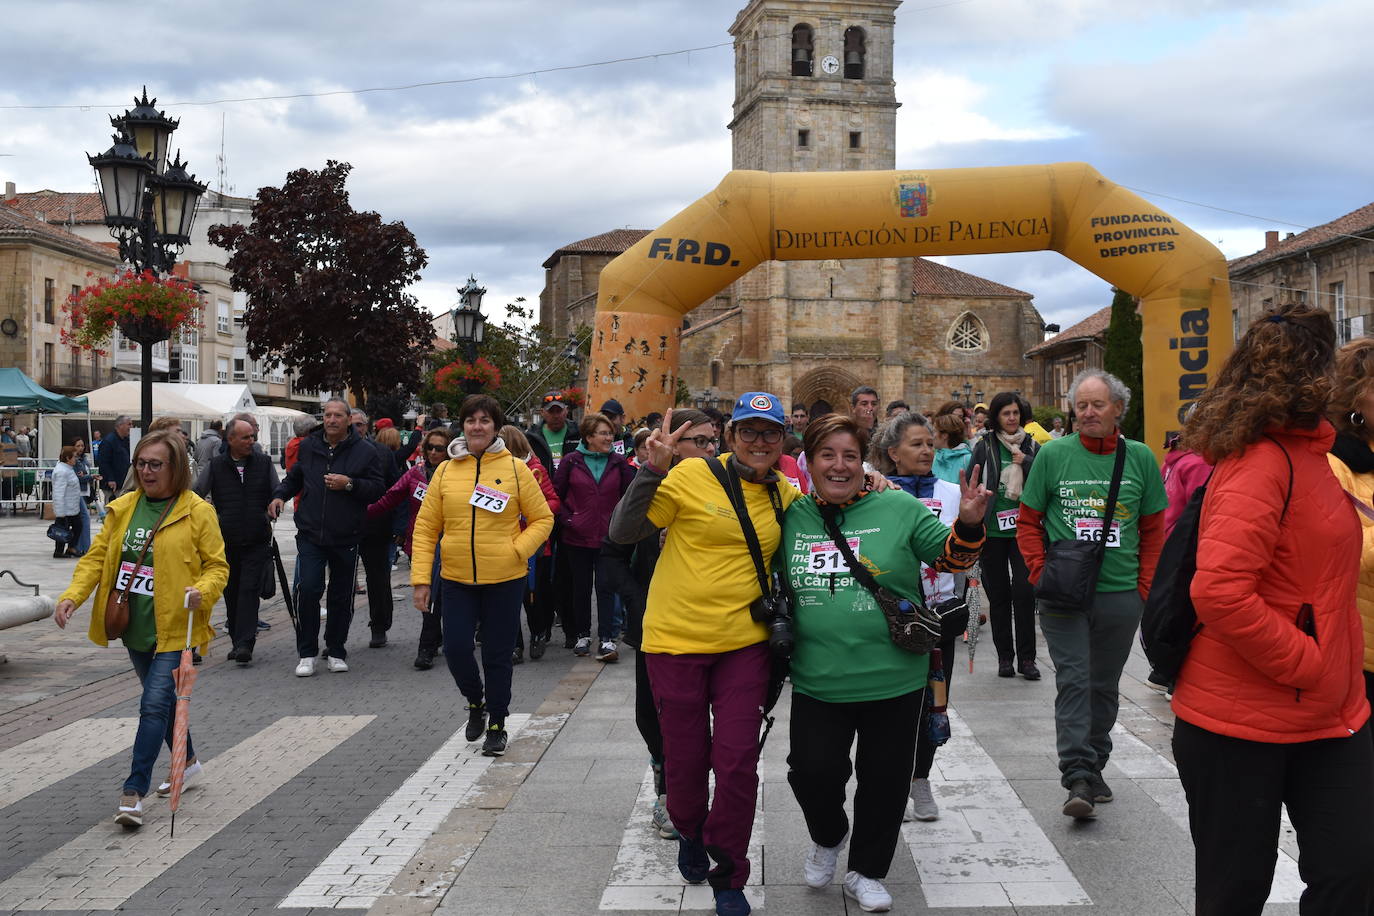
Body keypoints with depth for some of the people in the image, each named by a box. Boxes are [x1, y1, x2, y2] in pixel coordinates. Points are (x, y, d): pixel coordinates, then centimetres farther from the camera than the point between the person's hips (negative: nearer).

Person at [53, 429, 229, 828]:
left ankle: (133, 792, -6)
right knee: (162, 700, 20)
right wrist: (72, 595, -8)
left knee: (154, 704, -11)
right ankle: (188, 763, 39)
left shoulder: (198, 512, -7)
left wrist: (202, 591, -24)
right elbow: (97, 557, 7)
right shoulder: (123, 508, 7)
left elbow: (217, 565, -4)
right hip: (134, 627, 6)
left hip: (173, 628, -6)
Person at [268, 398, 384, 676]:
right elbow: (293, 478, 23)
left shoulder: (365, 452, -1)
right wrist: (279, 496, 6)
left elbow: (376, 489, -5)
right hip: (311, 535, 1)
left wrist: (349, 484, -19)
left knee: (341, 597, 9)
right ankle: (307, 653, 2)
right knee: (308, 590, -10)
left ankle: (336, 652, 23)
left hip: (346, 538, -1)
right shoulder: (308, 447, 8)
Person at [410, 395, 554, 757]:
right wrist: (421, 578, -3)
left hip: (504, 579, -2)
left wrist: (517, 550, -12)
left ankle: (497, 724, 23)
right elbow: (426, 526, 3)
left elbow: (542, 519, 3)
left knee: (497, 655, 6)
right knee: (455, 647, -1)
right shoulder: (445, 471, 3)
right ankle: (476, 702, 30)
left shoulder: (515, 469, -2)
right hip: (456, 579, 2)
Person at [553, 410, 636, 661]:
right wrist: (566, 519, -6)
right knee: (581, 587, 11)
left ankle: (606, 639, 0)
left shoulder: (618, 462, 2)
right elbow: (556, 494, 4)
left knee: (606, 588, -2)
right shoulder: (571, 462, -1)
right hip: (577, 538, 0)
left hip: (608, 537, 0)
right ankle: (582, 635, 24)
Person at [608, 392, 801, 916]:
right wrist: (653, 470, -23)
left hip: (743, 643, 2)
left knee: (737, 762, -1)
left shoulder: (785, 495, 4)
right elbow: (622, 533, -10)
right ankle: (690, 833, 44)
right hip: (675, 639, -2)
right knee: (685, 758, 11)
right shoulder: (691, 475, -9)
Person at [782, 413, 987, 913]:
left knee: (884, 779, 9)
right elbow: (770, 578, 20)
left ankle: (866, 871, 30)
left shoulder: (898, 510, -4)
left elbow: (951, 557, -2)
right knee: (812, 770, 0)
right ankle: (827, 837, 33)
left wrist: (968, 523, -19)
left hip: (892, 680, -1)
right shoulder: (792, 517, 4)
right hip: (817, 682, 1)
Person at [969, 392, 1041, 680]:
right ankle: (1005, 657, 16)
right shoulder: (984, 446, 1)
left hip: (1023, 529, 0)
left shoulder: (1031, 445, 7)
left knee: (1024, 590, -7)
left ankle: (1026, 658, 2)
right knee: (998, 594, 6)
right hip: (992, 530, 0)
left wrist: (1026, 462, -10)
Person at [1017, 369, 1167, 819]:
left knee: (1105, 686, 13)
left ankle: (1094, 766, 28)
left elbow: (1152, 530, 10)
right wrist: (1041, 573, -6)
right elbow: (1028, 521, 5)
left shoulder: (1140, 458, 3)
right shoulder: (1053, 455, -1)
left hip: (1120, 596, 2)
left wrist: (1145, 587, 4)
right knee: (1073, 681, -8)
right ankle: (1078, 780, -8)